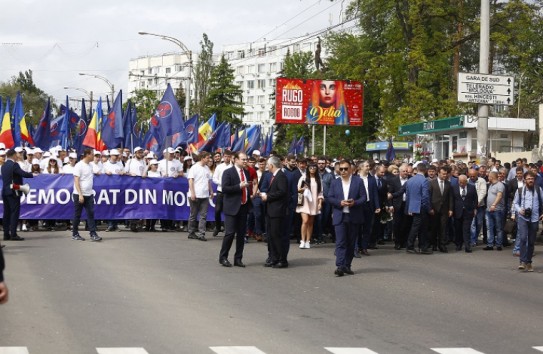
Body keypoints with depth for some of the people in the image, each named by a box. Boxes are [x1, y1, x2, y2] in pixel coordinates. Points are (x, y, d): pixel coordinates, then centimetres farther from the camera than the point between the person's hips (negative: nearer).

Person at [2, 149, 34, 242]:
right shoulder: (14, 165, -13)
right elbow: (23, 174, -22)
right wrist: (32, 175, -7)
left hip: (5, 191, 8)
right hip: (13, 192, -8)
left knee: (7, 213, 9)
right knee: (15, 212, -6)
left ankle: (6, 234, 10)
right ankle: (13, 234, -9)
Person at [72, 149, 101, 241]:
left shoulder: (90, 165, 11)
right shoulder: (79, 166, -12)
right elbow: (76, 181, -15)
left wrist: (92, 192, 12)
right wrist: (80, 195, -20)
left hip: (89, 195, 6)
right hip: (79, 195, -6)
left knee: (91, 214, -1)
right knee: (77, 215, 4)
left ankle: (93, 234, -4)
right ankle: (75, 234, 15)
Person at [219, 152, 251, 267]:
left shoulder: (246, 172, 15)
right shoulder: (228, 172, -6)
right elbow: (224, 188, -15)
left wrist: (250, 191, 12)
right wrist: (239, 186, -20)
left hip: (243, 207, 6)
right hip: (232, 207, -6)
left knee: (241, 234, 7)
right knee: (230, 233, -8)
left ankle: (238, 259, 14)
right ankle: (223, 257, 5)